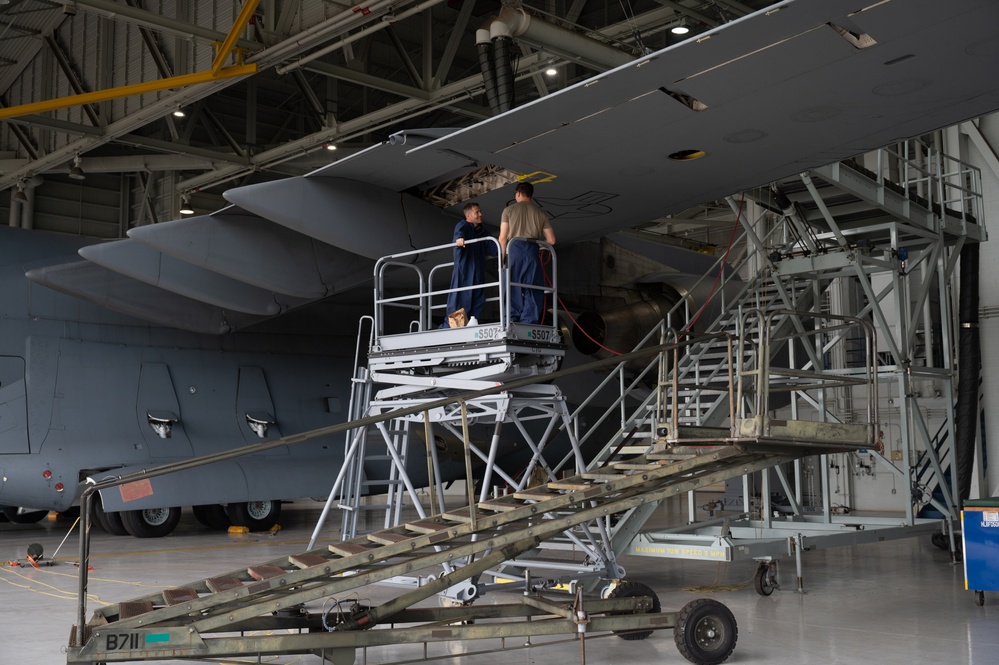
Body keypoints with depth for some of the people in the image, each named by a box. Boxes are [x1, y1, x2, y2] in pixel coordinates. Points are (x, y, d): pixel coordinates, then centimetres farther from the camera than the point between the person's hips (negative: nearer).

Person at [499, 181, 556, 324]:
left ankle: (513, 320, -8)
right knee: (533, 289, 2)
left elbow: (503, 237, 2)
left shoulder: (509, 210, 10)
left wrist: (502, 258, 5)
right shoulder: (540, 213, 16)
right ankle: (530, 321, -6)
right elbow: (551, 240, 11)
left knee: (513, 286, 0)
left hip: (514, 248, -1)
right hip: (532, 251, 1)